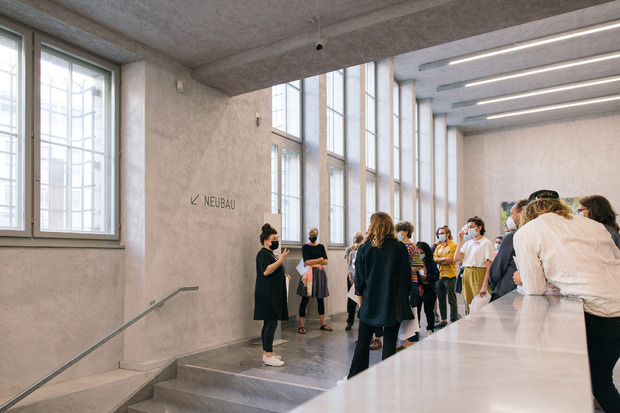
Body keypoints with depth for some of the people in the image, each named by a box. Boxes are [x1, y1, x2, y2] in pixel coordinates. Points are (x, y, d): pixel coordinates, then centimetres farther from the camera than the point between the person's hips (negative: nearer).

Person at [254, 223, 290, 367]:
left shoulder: (271, 253, 20)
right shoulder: (263, 254, -11)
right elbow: (266, 271, -26)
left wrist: (283, 276, 16)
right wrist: (281, 260, -25)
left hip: (273, 294, 10)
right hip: (266, 294, -10)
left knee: (269, 323, 12)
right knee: (271, 323, -10)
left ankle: (267, 352, 18)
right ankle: (268, 355, -7)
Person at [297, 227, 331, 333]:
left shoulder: (321, 246, 13)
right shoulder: (305, 247, 1)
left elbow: (326, 262, 3)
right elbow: (307, 262, -11)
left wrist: (313, 262, -8)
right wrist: (320, 259, -3)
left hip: (320, 273, 4)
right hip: (308, 274, -4)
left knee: (320, 299, 8)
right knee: (305, 299, -5)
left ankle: (322, 324, 17)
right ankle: (301, 325, -2)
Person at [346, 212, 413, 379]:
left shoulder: (364, 248, -5)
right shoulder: (400, 248, -4)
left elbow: (359, 277, 0)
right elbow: (407, 275, 0)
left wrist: (360, 296, 12)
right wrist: (406, 295, 11)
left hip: (370, 301, 0)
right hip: (394, 302, 0)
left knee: (363, 341, 10)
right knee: (390, 340, 7)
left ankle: (354, 379, 18)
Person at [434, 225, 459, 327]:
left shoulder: (453, 245, -3)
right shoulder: (438, 247, 18)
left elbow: (449, 260, -13)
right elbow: (434, 258, 4)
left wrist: (439, 260, -5)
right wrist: (444, 259, -13)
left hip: (449, 275, -7)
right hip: (439, 275, 7)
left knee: (452, 300, -3)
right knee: (441, 299, 11)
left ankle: (454, 320, 4)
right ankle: (443, 320, 20)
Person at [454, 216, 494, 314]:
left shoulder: (486, 243, -4)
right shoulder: (467, 243, 16)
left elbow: (488, 266, -10)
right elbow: (457, 258, 4)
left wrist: (484, 285, -17)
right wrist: (460, 241, 4)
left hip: (478, 275, -6)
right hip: (466, 274, 6)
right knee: (469, 307, 8)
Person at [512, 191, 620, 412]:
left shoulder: (525, 234, 1)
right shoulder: (591, 224, 17)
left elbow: (536, 289, -1)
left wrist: (524, 278, 22)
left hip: (597, 315, -6)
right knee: (601, 382, 22)